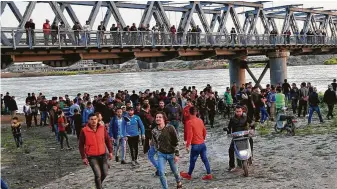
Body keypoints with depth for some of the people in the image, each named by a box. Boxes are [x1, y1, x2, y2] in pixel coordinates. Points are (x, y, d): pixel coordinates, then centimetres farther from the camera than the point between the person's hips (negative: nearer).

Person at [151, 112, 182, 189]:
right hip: (161, 154, 2)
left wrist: (177, 154, -13)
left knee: (174, 171, 17)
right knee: (161, 173, -9)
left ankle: (179, 182, 49)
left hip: (171, 154, -2)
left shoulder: (170, 128, -19)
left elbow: (176, 142, -13)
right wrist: (158, 150, 13)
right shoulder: (154, 131, -10)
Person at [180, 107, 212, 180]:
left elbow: (190, 135, -18)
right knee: (205, 159, 10)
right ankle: (209, 175, 10)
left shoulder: (189, 122, -14)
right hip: (202, 144, 6)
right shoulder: (200, 120, 5)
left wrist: (187, 145, -12)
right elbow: (204, 131, 13)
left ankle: (189, 175, 23)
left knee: (192, 160, 8)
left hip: (195, 145, -6)